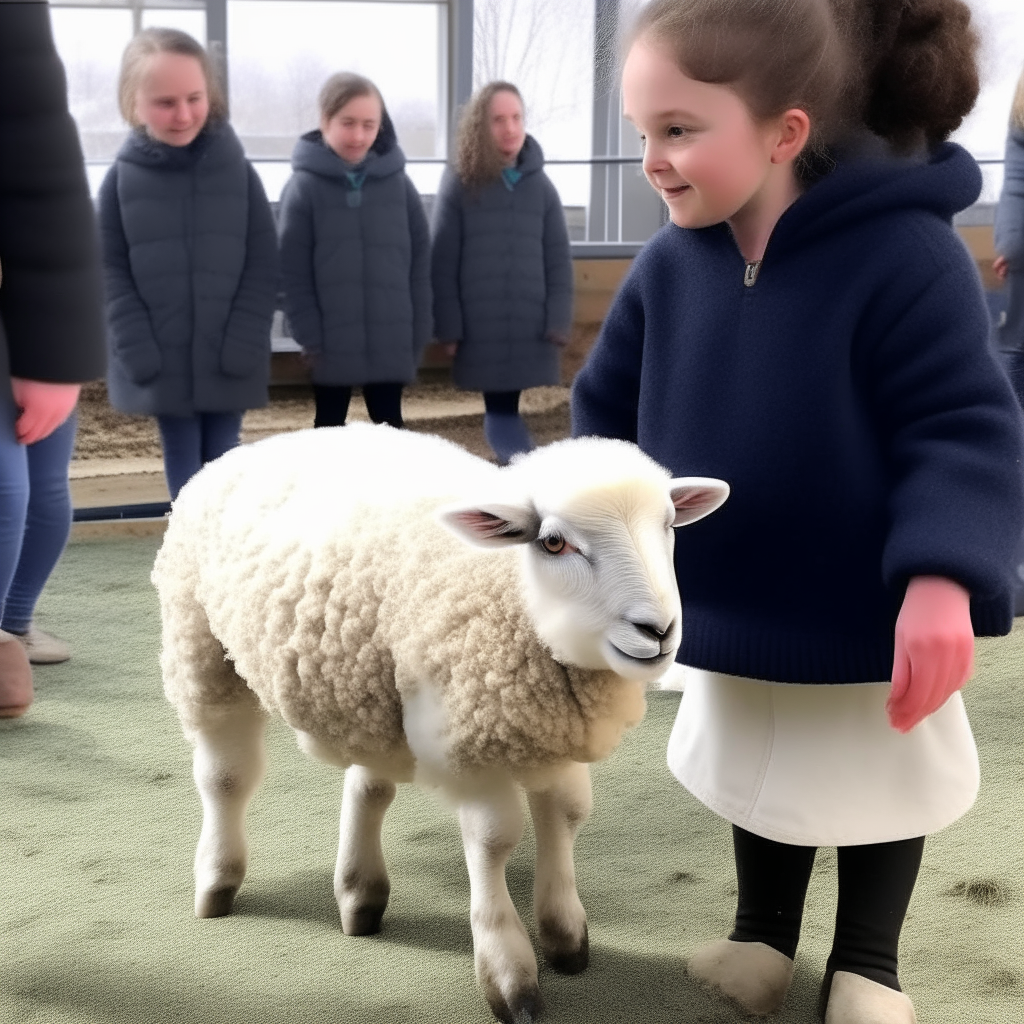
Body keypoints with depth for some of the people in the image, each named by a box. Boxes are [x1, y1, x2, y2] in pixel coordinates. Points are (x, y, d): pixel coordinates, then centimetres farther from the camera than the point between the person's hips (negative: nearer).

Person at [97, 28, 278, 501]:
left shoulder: (237, 168, -3)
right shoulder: (121, 177, -3)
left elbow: (263, 263, -3)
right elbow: (110, 270, -2)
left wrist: (244, 342, -10)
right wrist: (138, 350, -10)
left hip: (226, 358, 0)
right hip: (162, 359, 0)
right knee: (181, 457, 10)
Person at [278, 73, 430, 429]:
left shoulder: (398, 182, 1)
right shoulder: (303, 186, -6)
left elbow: (420, 262, 3)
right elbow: (292, 272, -6)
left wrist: (418, 335, -1)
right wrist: (311, 339, -10)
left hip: (390, 342, 2)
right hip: (332, 344, -2)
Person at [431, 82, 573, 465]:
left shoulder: (540, 185, 7)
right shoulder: (458, 184, 0)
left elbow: (559, 260, 6)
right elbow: (443, 263, -1)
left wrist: (558, 323, -3)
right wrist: (449, 329, -7)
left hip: (531, 327, 1)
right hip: (481, 329, -1)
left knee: (504, 411, 4)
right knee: (500, 411, 0)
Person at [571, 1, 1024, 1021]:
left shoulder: (902, 255, -28)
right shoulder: (670, 266, -11)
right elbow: (606, 412, 3)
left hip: (869, 620, -4)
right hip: (736, 612, 4)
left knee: (880, 777, 18)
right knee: (756, 774, 23)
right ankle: (762, 930, 46)